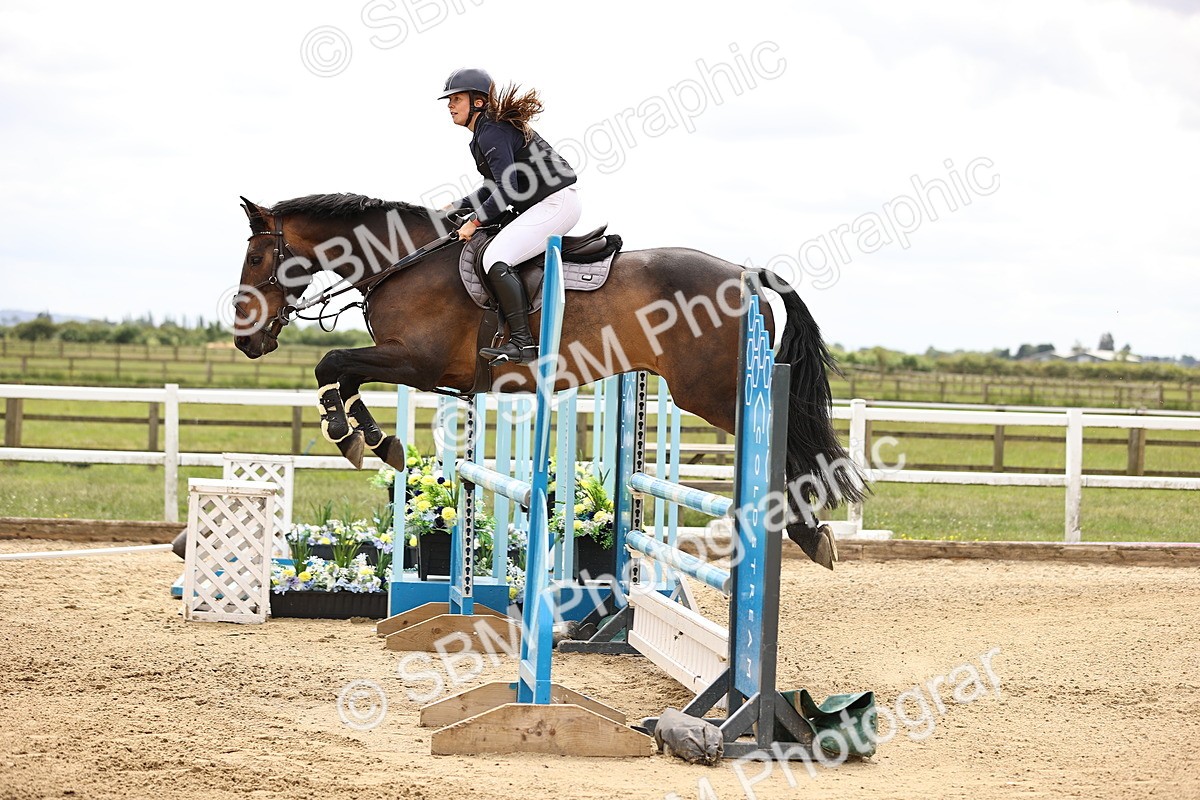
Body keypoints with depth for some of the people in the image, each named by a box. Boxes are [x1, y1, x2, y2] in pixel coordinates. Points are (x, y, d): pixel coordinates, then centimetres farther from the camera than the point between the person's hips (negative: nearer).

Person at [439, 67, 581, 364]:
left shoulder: (491, 134, -15)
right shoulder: (490, 129, 17)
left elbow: (508, 190, -23)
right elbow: (496, 186, 24)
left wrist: (475, 221, -14)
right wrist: (456, 207, 17)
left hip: (555, 203, -11)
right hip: (548, 205, 11)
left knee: (495, 257, -22)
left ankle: (522, 342, -27)